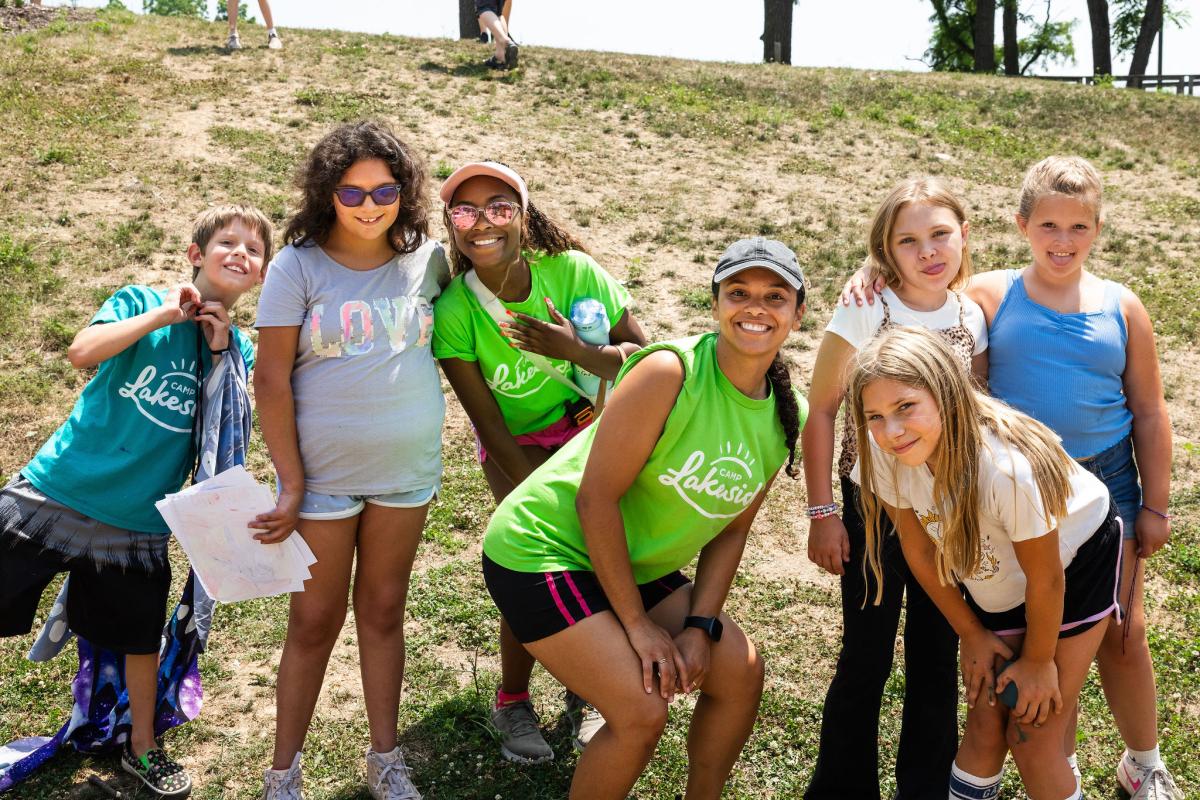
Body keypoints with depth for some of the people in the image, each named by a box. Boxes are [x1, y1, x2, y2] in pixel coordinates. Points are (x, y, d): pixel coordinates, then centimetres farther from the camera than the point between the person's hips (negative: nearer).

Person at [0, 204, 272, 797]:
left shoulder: (239, 349, 7)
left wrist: (219, 354, -11)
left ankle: (141, 748, 34)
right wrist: (163, 313, -19)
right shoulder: (142, 302, -3)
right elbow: (81, 353, -21)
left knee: (140, 639, 13)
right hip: (55, 492, -2)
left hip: (136, 522, 3)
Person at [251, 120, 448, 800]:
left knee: (384, 611, 16)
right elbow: (272, 380, -10)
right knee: (316, 621, 8)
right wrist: (291, 484, -12)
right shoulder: (299, 267, -9)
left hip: (407, 470, 3)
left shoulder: (428, 259, 0)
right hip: (324, 474, -3)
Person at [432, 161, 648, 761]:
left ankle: (584, 695, 20)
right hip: (516, 445, -1)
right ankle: (513, 703, 16)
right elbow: (490, 424, -17)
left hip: (589, 426, 1)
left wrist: (575, 349, -34)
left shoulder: (571, 271, -21)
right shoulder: (453, 311, -22)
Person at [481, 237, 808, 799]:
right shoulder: (668, 372, -25)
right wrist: (637, 624, -18)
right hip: (540, 550, -8)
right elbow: (596, 498, -24)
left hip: (633, 566, 8)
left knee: (741, 671, 6)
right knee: (642, 712, -15)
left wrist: (701, 626, -5)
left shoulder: (787, 417, -2)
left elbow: (732, 527, 6)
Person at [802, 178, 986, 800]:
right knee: (866, 660, 6)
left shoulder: (973, 317, -1)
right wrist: (822, 513, -10)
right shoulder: (865, 311, -13)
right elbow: (821, 411, -9)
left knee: (937, 661, 13)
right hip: (873, 508, -3)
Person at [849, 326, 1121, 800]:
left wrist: (1038, 660, -7)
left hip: (1077, 561, -4)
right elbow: (919, 551, -8)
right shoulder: (884, 457, -27)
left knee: (1034, 737, -2)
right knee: (984, 724, 6)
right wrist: (973, 635, 1)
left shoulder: (1008, 467, -41)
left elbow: (1045, 579, -23)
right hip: (992, 579, 4)